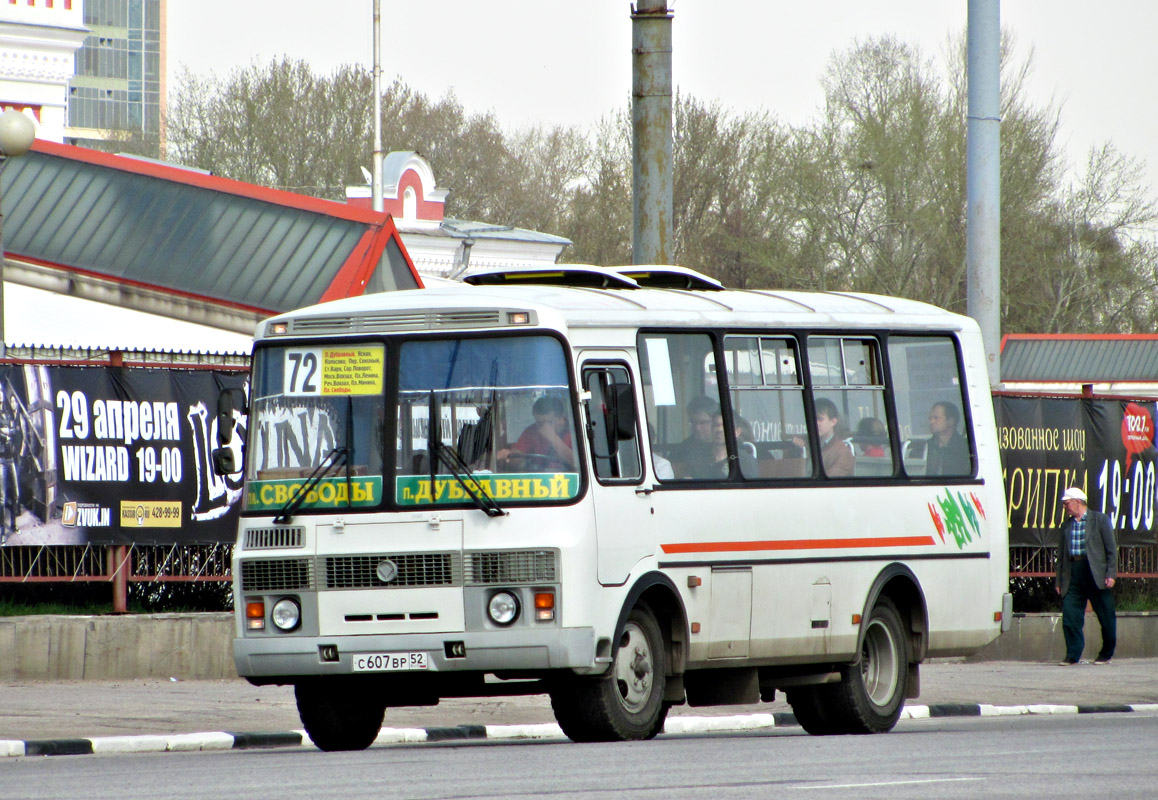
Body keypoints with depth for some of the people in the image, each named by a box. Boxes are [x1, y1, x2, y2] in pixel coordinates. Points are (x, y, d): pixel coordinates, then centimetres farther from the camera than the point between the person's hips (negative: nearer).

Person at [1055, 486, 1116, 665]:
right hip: (1073, 574, 4)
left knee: (1106, 616, 2)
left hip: (1096, 574, -4)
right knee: (1070, 616, -5)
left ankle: (1106, 654, 14)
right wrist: (1059, 581, 11)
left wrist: (1111, 574, -9)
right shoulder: (1066, 526, 16)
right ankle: (1073, 655, -2)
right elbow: (1061, 555, 17)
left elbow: (1111, 548, -1)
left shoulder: (1100, 520, 2)